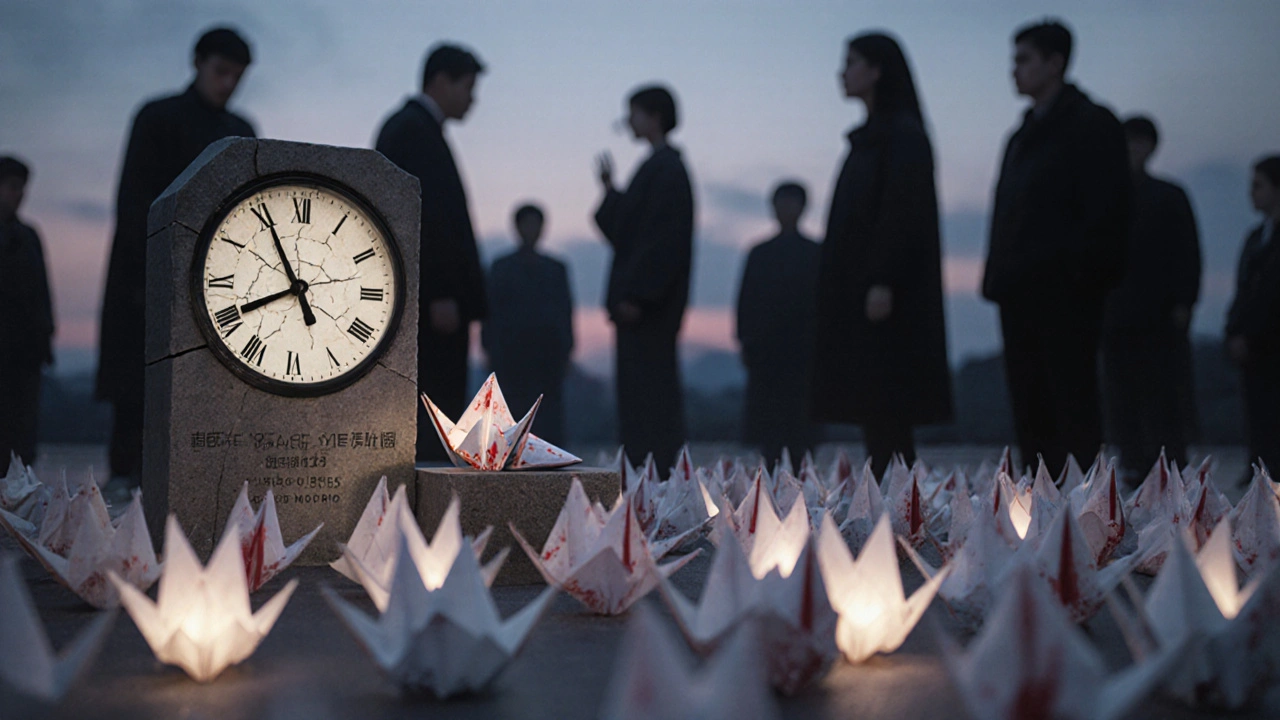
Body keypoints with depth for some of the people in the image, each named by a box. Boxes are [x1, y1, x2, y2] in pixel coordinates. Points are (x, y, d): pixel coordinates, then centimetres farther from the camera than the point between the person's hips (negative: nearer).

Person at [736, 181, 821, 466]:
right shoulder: (759, 253, 12)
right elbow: (745, 300, 9)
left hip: (802, 346, -2)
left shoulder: (814, 253, 6)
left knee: (800, 418, -5)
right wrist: (745, 341, 2)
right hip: (765, 348, 2)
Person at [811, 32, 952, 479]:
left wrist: (884, 282, -23)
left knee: (884, 400, -9)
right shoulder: (872, 136, 18)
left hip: (879, 290, -9)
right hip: (856, 288, 9)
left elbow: (905, 208, -17)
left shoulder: (903, 133, -9)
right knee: (872, 405, 6)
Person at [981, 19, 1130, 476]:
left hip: (1065, 292, -8)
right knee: (1030, 406, 7)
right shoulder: (1024, 137, 22)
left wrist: (1081, 275, -17)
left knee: (1071, 403, -7)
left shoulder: (1091, 124, -1)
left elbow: (1106, 214, -9)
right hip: (1022, 293, 8)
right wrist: (998, 278, 10)